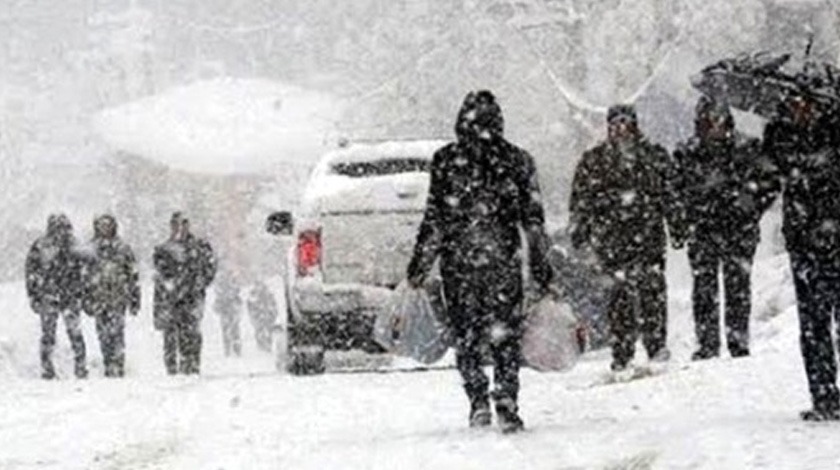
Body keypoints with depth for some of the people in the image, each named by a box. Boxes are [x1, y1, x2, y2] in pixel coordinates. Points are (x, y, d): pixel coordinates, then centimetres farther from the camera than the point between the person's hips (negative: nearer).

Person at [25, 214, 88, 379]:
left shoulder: (72, 248, 8)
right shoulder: (39, 247, -3)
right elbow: (31, 273, 0)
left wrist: (79, 294, 13)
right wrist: (34, 297, -4)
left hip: (70, 297, 2)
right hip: (48, 297, -2)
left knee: (75, 333, -4)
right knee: (48, 333, 1)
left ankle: (81, 368, 3)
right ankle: (47, 370, 9)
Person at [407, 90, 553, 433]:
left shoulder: (446, 161, -2)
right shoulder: (517, 160, 3)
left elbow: (435, 219, -3)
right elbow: (533, 218, 5)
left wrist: (420, 265, 3)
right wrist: (540, 264, 13)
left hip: (458, 261, -1)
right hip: (504, 261, 1)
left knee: (466, 335, 11)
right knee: (506, 335, 6)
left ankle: (478, 399, 0)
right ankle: (507, 407, -2)